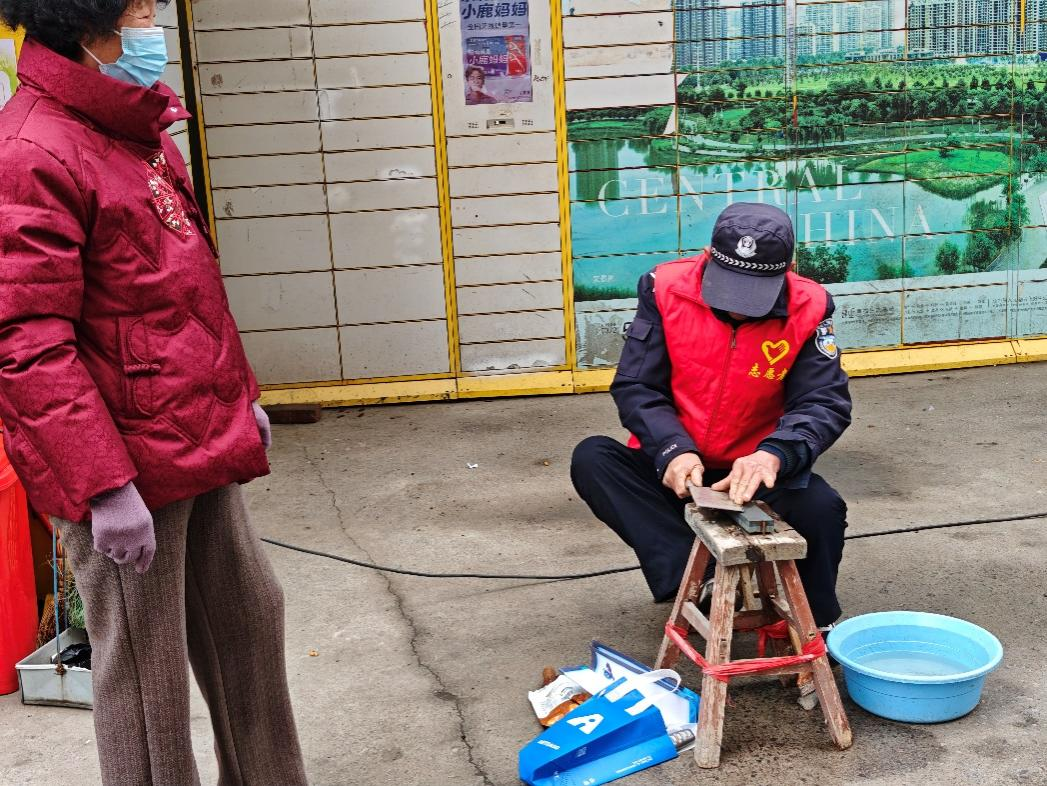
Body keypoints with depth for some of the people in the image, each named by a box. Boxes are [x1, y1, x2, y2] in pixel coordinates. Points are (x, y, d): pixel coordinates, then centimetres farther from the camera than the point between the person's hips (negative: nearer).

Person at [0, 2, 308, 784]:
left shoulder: (139, 131, 12)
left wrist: (239, 395, 21)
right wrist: (103, 484, -23)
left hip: (200, 443, 9)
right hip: (127, 463, -9)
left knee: (248, 618, 19)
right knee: (145, 662, 4)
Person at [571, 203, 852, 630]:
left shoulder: (808, 309, -12)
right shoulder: (667, 288, -12)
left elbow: (824, 402, -16)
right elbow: (634, 386, -10)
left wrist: (773, 455, -38)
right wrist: (673, 450, -29)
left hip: (755, 471, -1)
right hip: (674, 468, 1)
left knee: (823, 509, -30)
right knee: (591, 459, -25)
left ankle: (815, 627, -1)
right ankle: (695, 579, -30)